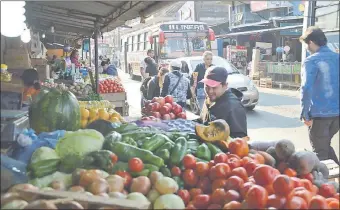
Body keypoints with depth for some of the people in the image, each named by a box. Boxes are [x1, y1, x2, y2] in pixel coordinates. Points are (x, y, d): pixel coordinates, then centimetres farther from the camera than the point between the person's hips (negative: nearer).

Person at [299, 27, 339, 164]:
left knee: (320, 153, 8)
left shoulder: (311, 61, -11)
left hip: (319, 114, -6)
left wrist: (305, 115, -15)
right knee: (325, 146, 26)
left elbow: (306, 89, -21)